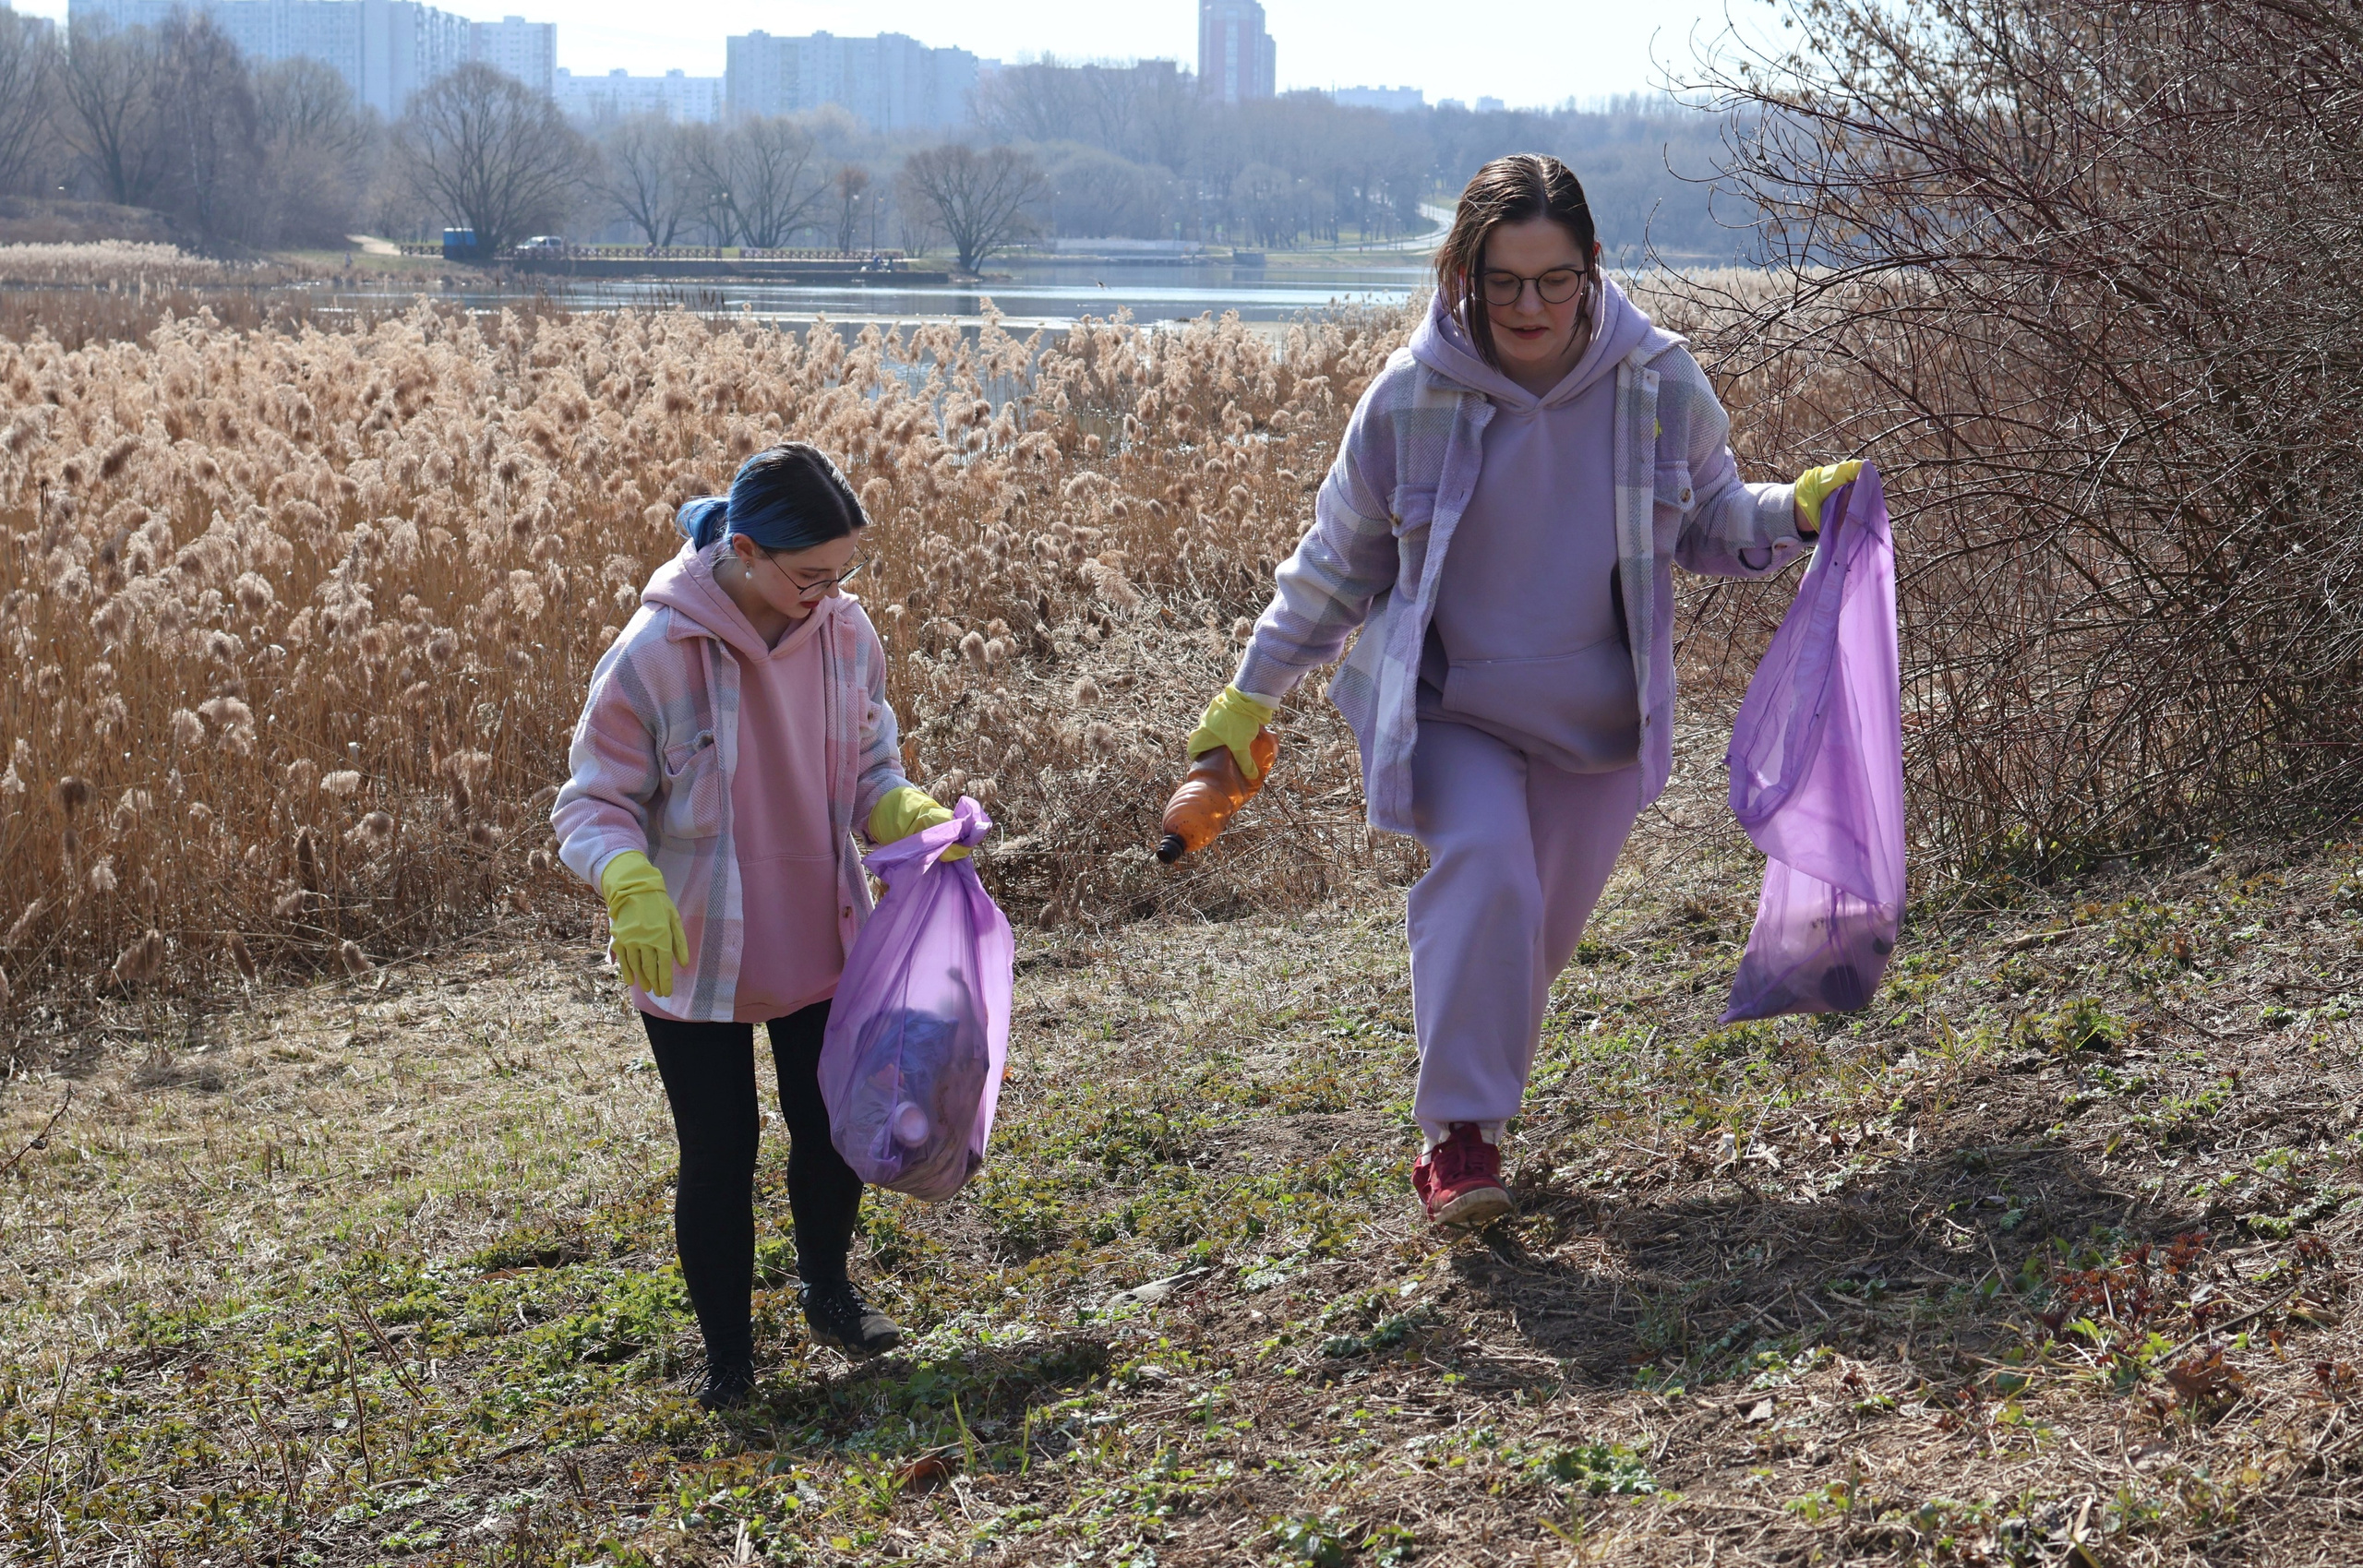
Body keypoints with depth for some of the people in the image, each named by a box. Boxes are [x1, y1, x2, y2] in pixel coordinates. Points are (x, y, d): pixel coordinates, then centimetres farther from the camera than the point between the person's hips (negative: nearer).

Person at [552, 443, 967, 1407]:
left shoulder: (845, 634, -7)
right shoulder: (655, 655, -22)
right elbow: (592, 804, -14)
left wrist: (910, 815, -14)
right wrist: (630, 885, -34)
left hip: (820, 947, 4)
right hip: (695, 960, -4)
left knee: (829, 1130, 17)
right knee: (718, 1158, 4)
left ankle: (827, 1291, 44)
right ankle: (728, 1357, 23)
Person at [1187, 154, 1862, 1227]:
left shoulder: (1658, 385, -10)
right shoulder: (1412, 395, -13)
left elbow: (1709, 527, 8)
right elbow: (1339, 561, 2)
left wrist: (1797, 513, -12)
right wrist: (1251, 697, 3)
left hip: (1598, 718, 3)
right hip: (1451, 706, -2)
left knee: (1538, 930, 11)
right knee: (1484, 862, -28)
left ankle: (1468, 1107, 38)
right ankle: (1461, 1138, -25)